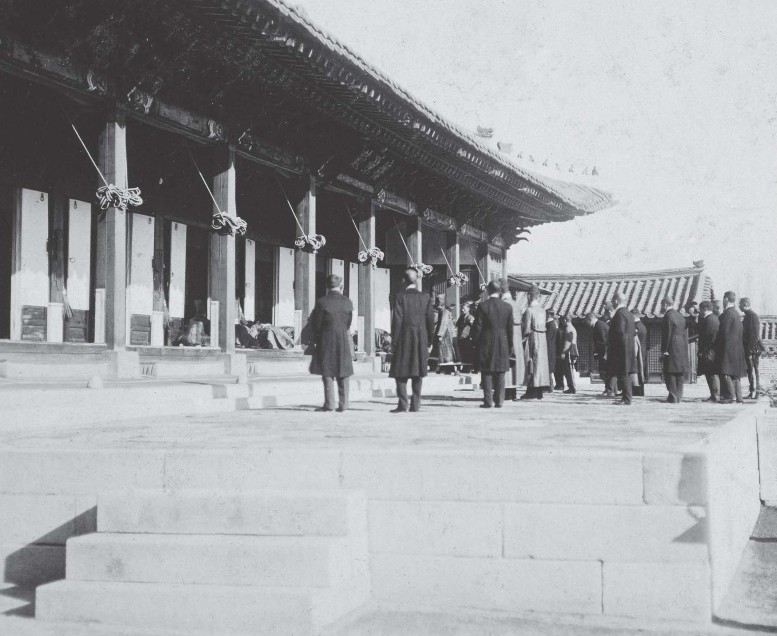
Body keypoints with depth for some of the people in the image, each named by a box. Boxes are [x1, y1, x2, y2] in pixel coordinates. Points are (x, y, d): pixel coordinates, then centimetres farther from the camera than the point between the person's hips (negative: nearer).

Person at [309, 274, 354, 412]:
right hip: (344, 341, 3)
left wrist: (315, 341, 5)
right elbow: (349, 324, 7)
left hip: (326, 340, -3)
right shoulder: (348, 302, 1)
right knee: (343, 373, 8)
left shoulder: (321, 302, -9)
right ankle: (343, 404, 7)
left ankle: (329, 404, -2)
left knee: (327, 372, 2)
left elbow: (315, 324, -6)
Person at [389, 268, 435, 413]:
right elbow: (430, 320, 5)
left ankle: (403, 404, -6)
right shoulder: (425, 297, 4)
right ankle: (415, 404, 9)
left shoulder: (401, 297, -7)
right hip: (421, 339, 4)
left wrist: (394, 341, -5)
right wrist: (429, 340, 13)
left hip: (404, 337, -4)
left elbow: (397, 320, -9)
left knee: (401, 373, 0)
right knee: (418, 372, 9)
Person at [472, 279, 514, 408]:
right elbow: (510, 329, 6)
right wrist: (510, 346, 13)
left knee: (486, 373, 2)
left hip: (486, 344, -3)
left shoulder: (483, 306, -8)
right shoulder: (507, 307, 2)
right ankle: (499, 401, 8)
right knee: (500, 374, 8)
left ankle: (488, 401, -1)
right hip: (502, 344, 3)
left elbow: (477, 327, -7)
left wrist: (476, 343, 4)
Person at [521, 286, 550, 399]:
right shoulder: (542, 311, 7)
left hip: (531, 339, -7)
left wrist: (522, 339, -5)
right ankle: (539, 393, 12)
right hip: (542, 339, 7)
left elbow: (527, 329, -15)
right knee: (541, 363, 9)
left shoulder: (529, 311, -14)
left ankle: (531, 393, -4)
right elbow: (543, 325, 11)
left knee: (531, 364, -3)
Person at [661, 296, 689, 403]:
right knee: (680, 374, 11)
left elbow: (667, 334, -15)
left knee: (670, 374, -3)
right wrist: (685, 348, 19)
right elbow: (685, 333, 17)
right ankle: (678, 397, 14)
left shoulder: (668, 316, -11)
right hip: (682, 349, 8)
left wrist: (664, 350, -12)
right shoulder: (681, 316, 15)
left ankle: (673, 397, -5)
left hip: (672, 350, -8)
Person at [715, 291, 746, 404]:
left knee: (725, 372, -9)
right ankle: (738, 397, 11)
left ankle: (730, 396, -13)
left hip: (728, 348, -10)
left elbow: (724, 332, -17)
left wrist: (716, 346, -10)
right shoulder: (736, 313, 15)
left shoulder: (728, 313, -14)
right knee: (734, 374, 11)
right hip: (736, 347, 10)